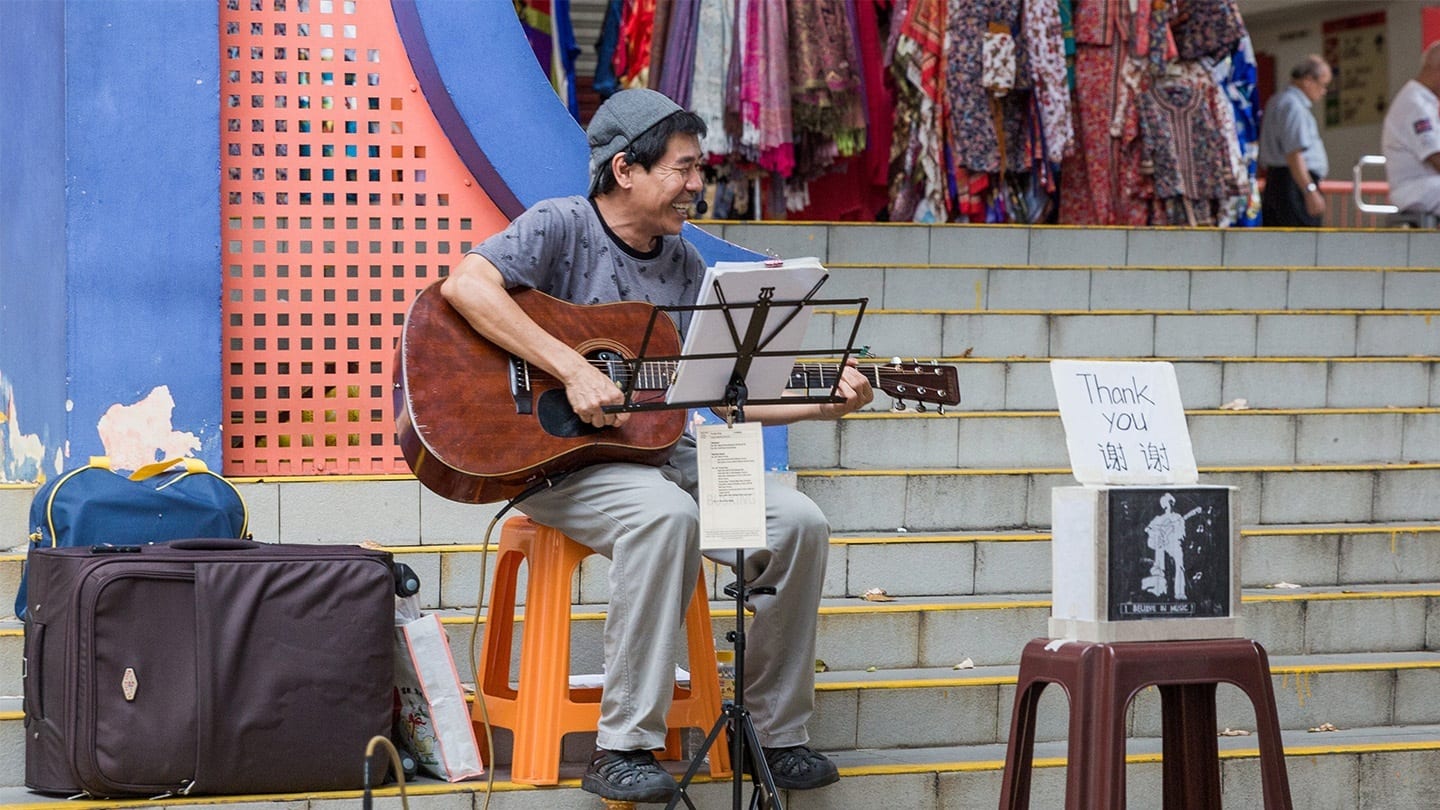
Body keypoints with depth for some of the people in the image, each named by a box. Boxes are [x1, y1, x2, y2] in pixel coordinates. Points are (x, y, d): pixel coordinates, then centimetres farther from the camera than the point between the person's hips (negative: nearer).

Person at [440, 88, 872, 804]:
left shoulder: (685, 266, 13)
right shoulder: (560, 226, -7)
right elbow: (464, 284, -26)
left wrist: (822, 404, 2)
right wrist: (573, 370, -29)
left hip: (660, 450, 7)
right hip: (554, 453, -7)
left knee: (799, 523, -11)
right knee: (666, 515, -37)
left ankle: (775, 733, 3)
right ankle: (623, 749, -30)